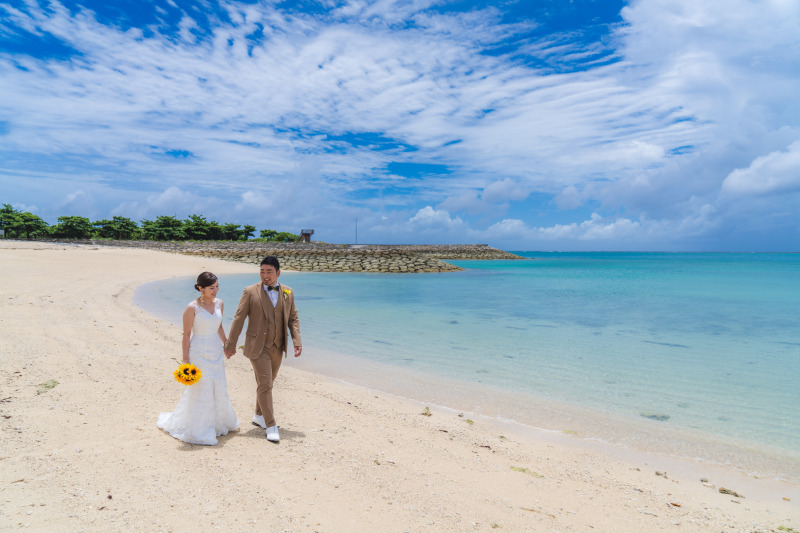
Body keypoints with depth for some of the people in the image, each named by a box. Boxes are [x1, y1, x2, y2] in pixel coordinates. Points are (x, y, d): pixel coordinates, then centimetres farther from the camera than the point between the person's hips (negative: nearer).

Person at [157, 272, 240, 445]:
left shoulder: (219, 303, 2)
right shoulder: (192, 308, -16)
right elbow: (186, 335, -11)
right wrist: (186, 361, -11)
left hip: (216, 354, 6)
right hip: (199, 354, -6)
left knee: (219, 389, 16)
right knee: (200, 391, 3)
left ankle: (217, 422, 38)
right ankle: (198, 431, 20)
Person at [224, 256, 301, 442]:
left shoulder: (288, 292, 3)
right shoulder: (250, 292, -7)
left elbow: (293, 318, 8)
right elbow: (239, 319, -5)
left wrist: (297, 341, -3)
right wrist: (230, 344, -3)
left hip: (277, 348, 4)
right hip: (258, 347, -4)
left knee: (266, 383, 17)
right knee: (264, 384, -7)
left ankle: (258, 416, 37)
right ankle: (271, 426, 1)